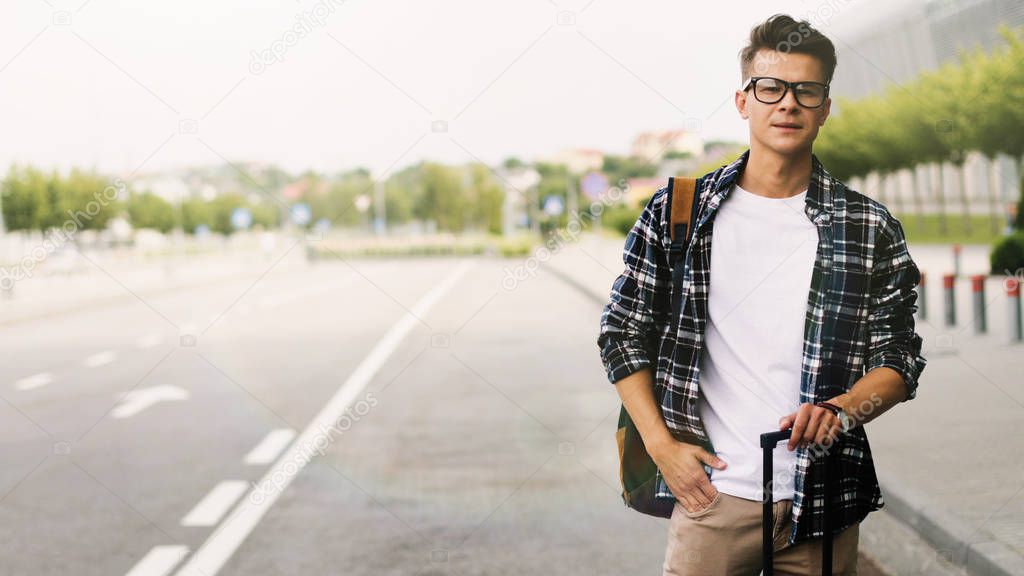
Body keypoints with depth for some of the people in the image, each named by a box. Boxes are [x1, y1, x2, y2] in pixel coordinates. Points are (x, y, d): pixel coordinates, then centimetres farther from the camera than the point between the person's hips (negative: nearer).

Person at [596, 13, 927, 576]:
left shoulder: (870, 229, 2)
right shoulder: (676, 212, 1)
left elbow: (899, 359, 4)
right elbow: (622, 332, 6)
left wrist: (841, 410, -15)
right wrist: (662, 445, -2)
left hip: (822, 505, 1)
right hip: (710, 493, 0)